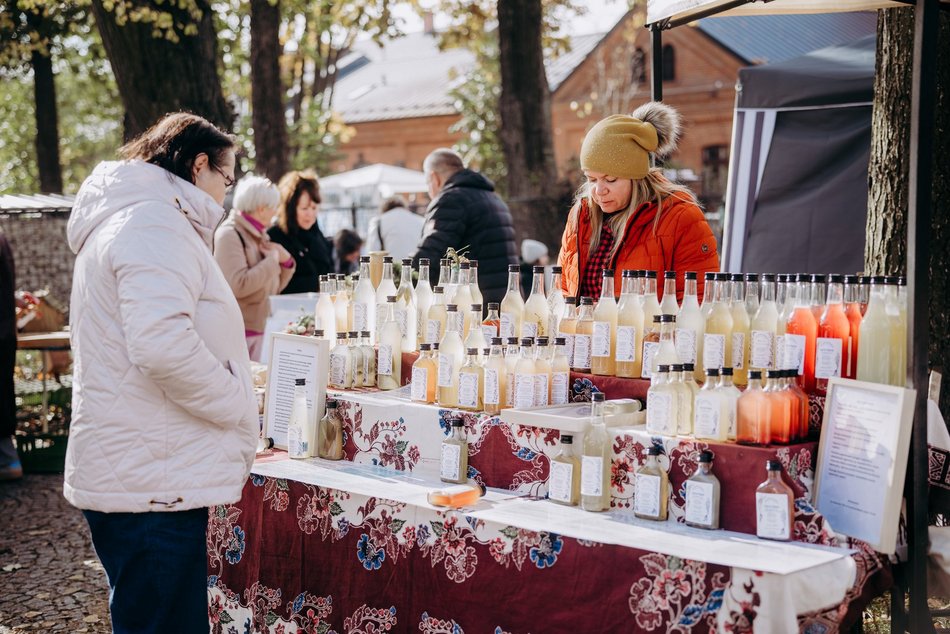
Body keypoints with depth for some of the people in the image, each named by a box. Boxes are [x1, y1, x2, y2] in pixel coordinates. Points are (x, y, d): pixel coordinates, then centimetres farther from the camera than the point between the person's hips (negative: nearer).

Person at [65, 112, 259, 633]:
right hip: (153, 486, -11)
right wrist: (237, 405, -14)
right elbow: (164, 344, -29)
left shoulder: (121, 218, 20)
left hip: (130, 475, 11)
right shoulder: (156, 225, -15)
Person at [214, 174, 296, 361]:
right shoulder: (229, 234, -12)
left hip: (256, 327, 8)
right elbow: (238, 285, -25)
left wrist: (286, 261, 2)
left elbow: (272, 288, 19)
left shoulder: (258, 235, 13)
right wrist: (273, 259, -15)